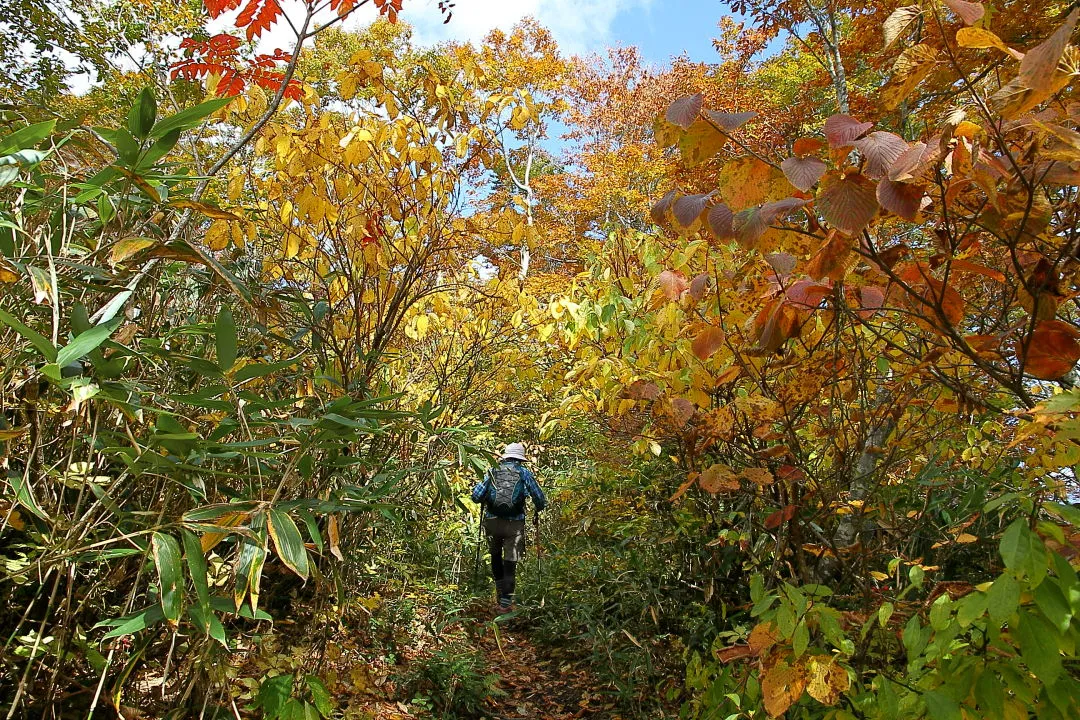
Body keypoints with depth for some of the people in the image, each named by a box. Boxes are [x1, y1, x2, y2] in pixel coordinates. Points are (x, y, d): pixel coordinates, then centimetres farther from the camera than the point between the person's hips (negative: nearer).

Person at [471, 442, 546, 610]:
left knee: (495, 555, 25)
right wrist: (538, 512, 22)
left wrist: (484, 501, 21)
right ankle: (506, 599, 4)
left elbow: (475, 496, -1)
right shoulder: (525, 473, 1)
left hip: (492, 521, 2)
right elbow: (540, 498, 2)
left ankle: (500, 589, 33)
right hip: (515, 523, -2)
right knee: (510, 560, 7)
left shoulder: (492, 471, 4)